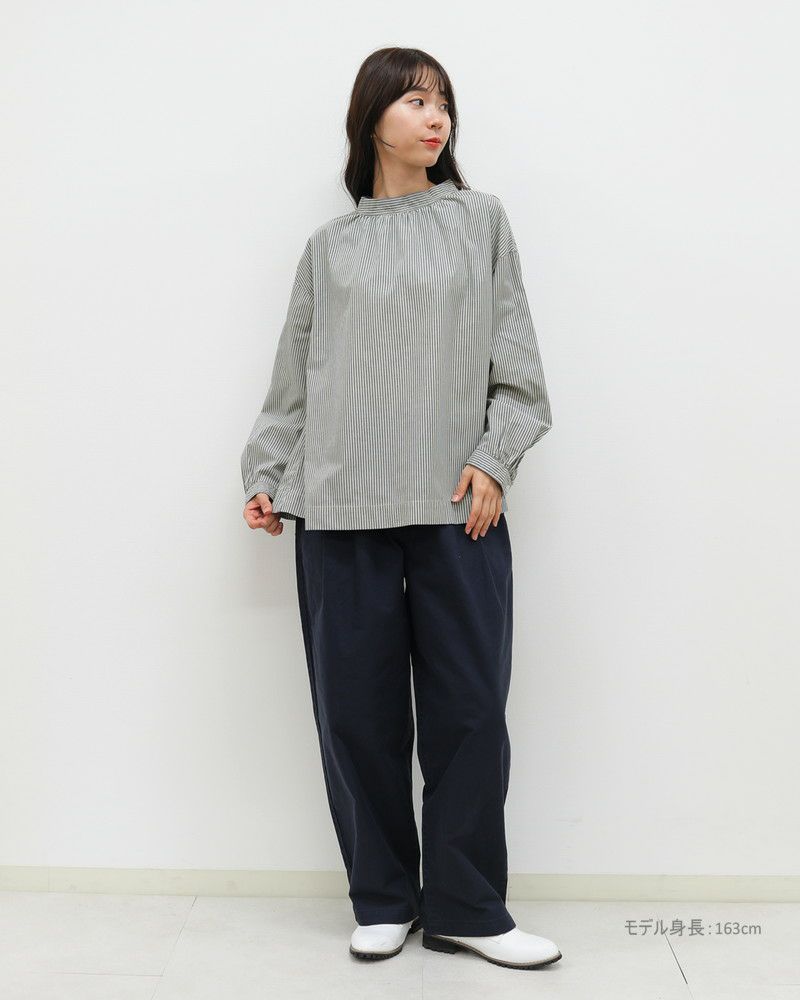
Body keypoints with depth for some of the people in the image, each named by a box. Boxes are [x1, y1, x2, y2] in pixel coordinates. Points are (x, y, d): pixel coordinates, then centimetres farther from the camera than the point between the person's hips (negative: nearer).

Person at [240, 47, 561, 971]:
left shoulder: (479, 220, 12)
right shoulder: (330, 247, 13)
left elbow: (515, 358, 7)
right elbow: (294, 373, 14)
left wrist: (493, 459, -4)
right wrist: (266, 473, 7)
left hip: (456, 506, 0)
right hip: (341, 508, 1)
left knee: (468, 705, 0)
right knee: (358, 707, 4)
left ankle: (466, 909, 14)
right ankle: (383, 900, 20)